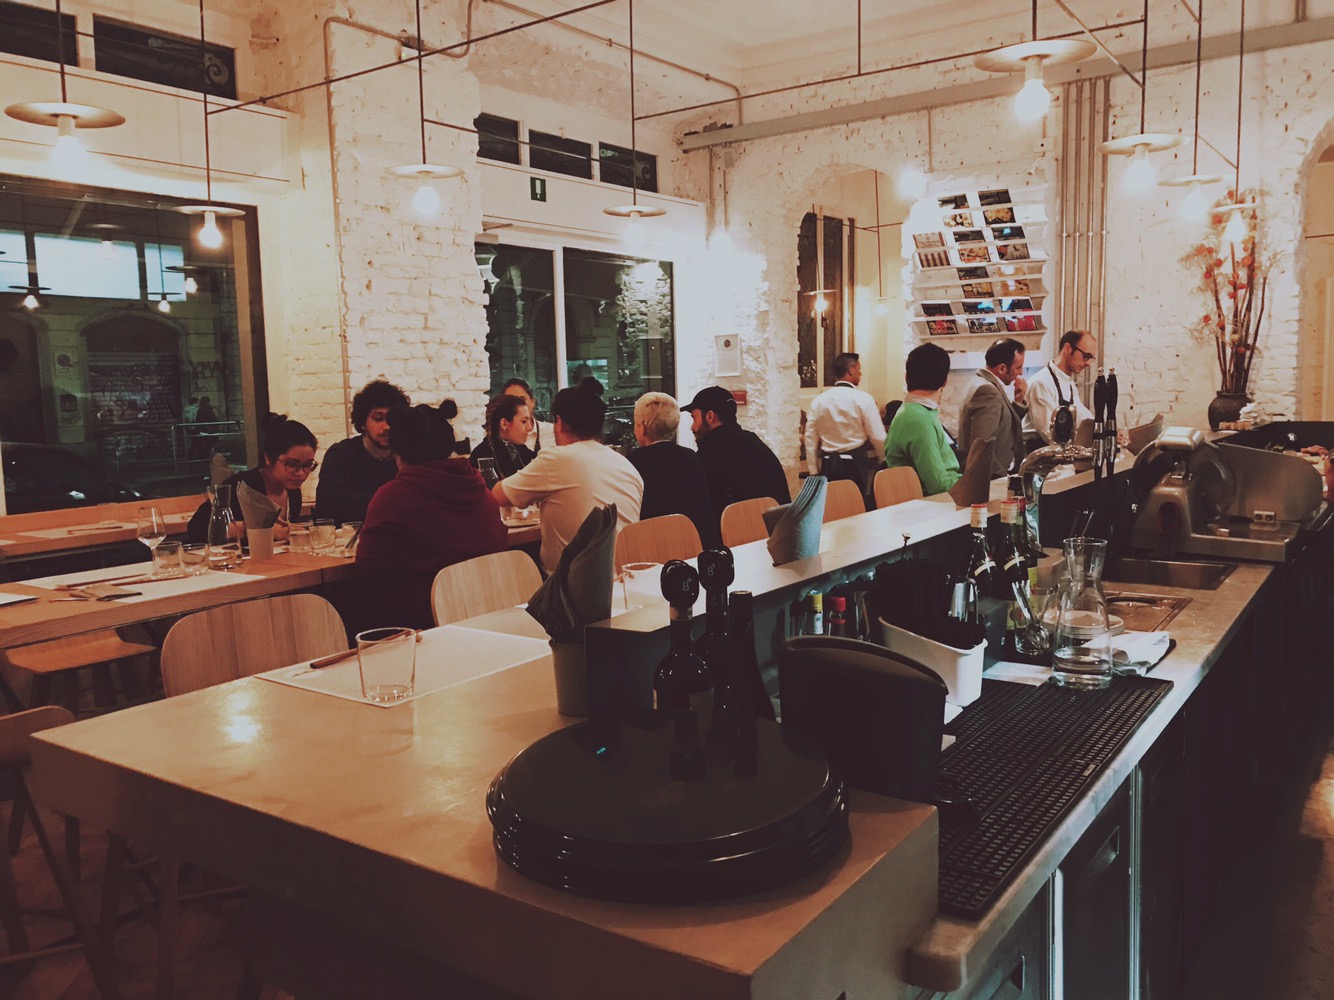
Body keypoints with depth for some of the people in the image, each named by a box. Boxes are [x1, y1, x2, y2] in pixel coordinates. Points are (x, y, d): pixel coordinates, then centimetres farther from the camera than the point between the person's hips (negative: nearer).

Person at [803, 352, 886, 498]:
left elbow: (810, 439, 3)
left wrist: (813, 472, 11)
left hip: (828, 464, 4)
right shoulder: (863, 399, -8)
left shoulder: (818, 400, 2)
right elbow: (878, 437, -8)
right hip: (855, 463, -4)